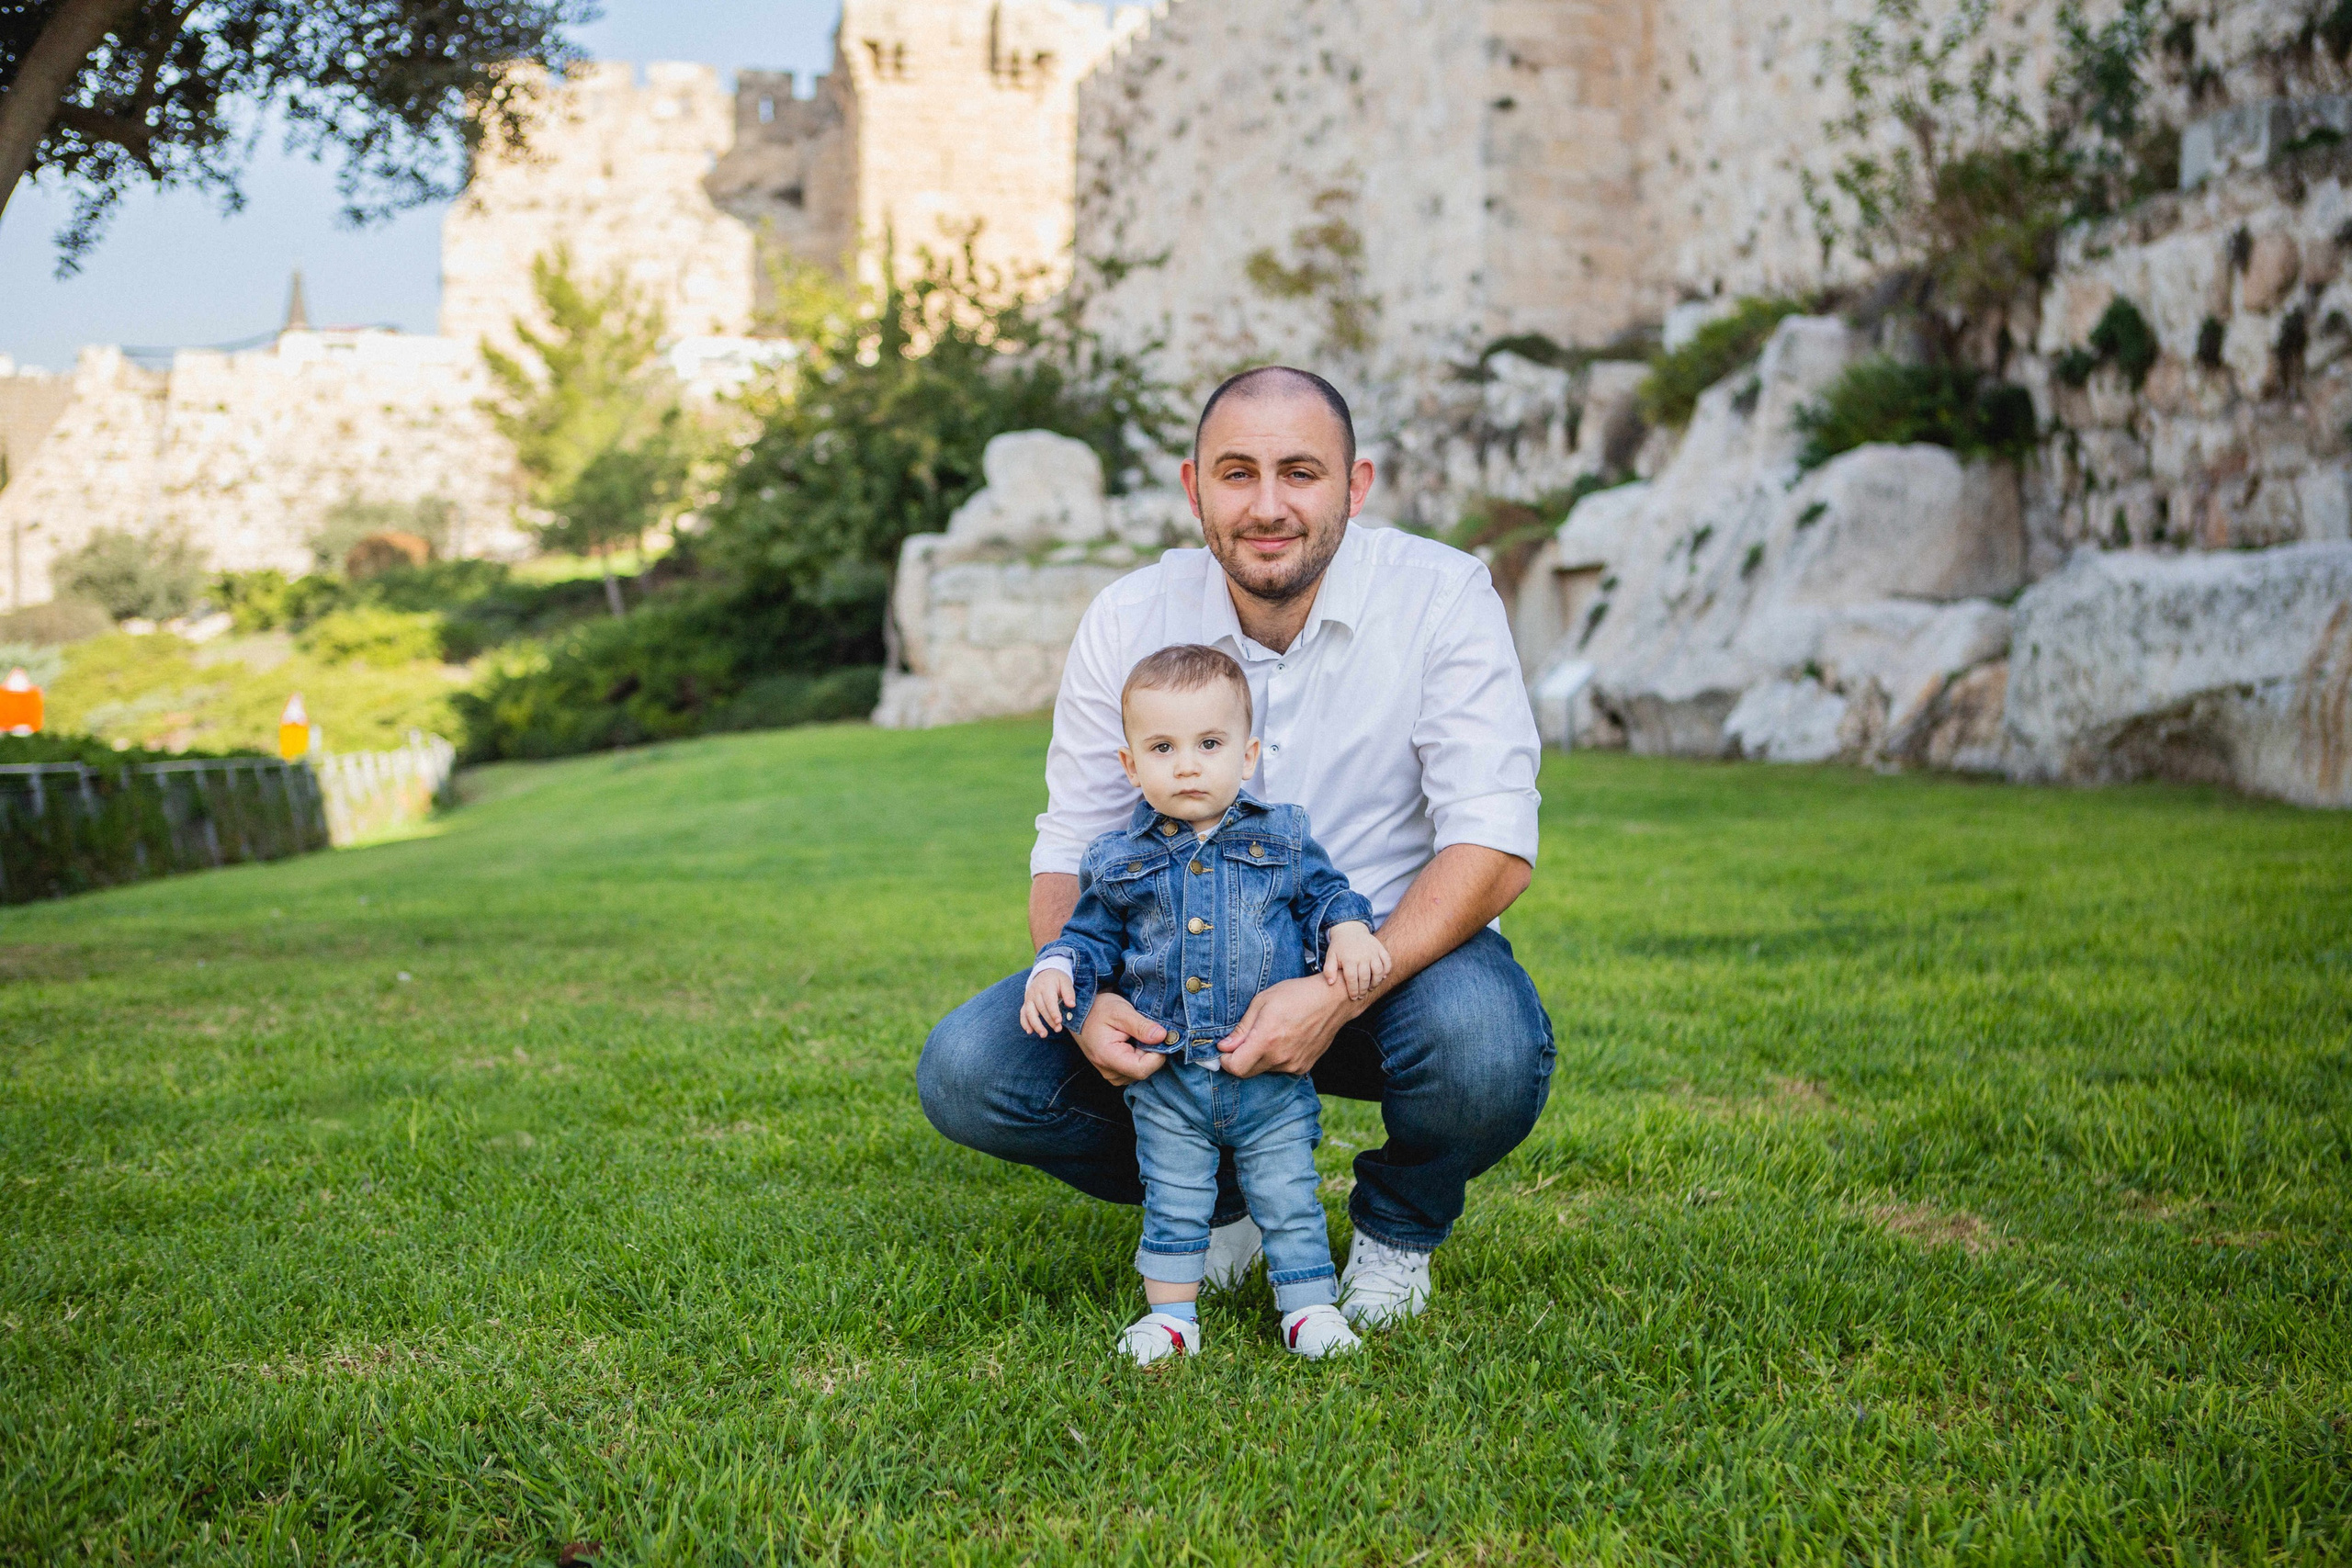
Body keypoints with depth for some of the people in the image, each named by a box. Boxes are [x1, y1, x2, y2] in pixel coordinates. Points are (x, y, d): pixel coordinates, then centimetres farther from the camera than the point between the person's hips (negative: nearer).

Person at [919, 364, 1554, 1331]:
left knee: (1486, 1052, -37)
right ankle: (1219, 1199, 10)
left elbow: (1494, 847, -21)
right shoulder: (1128, 621, -6)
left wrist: (1339, 994, -35)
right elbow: (1069, 852, -3)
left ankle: (1398, 1225, 2)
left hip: (1391, 959, -2)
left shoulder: (1439, 598, -14)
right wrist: (1082, 997, -25)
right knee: (964, 1074, -19)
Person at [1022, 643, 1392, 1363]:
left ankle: (1309, 1304, 20)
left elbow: (1326, 894, 9)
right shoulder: (1118, 862, 0)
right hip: (1169, 1080, 1)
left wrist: (1349, 931, -12)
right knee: (1172, 1204, 11)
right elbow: (1092, 933, 10)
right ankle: (1170, 1313, 24)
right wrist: (1057, 971, -9)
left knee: (1288, 1197, 7)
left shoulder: (1282, 841, -2)